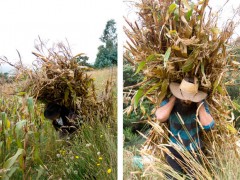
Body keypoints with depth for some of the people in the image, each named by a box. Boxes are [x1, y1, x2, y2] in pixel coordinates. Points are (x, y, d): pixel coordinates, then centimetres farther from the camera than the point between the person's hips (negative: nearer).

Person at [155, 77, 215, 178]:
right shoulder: (169, 102, -12)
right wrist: (173, 98, -22)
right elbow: (160, 117, -32)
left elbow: (208, 125, -20)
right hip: (174, 152, -1)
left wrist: (199, 103, -19)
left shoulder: (200, 104, -8)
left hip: (194, 152, 1)